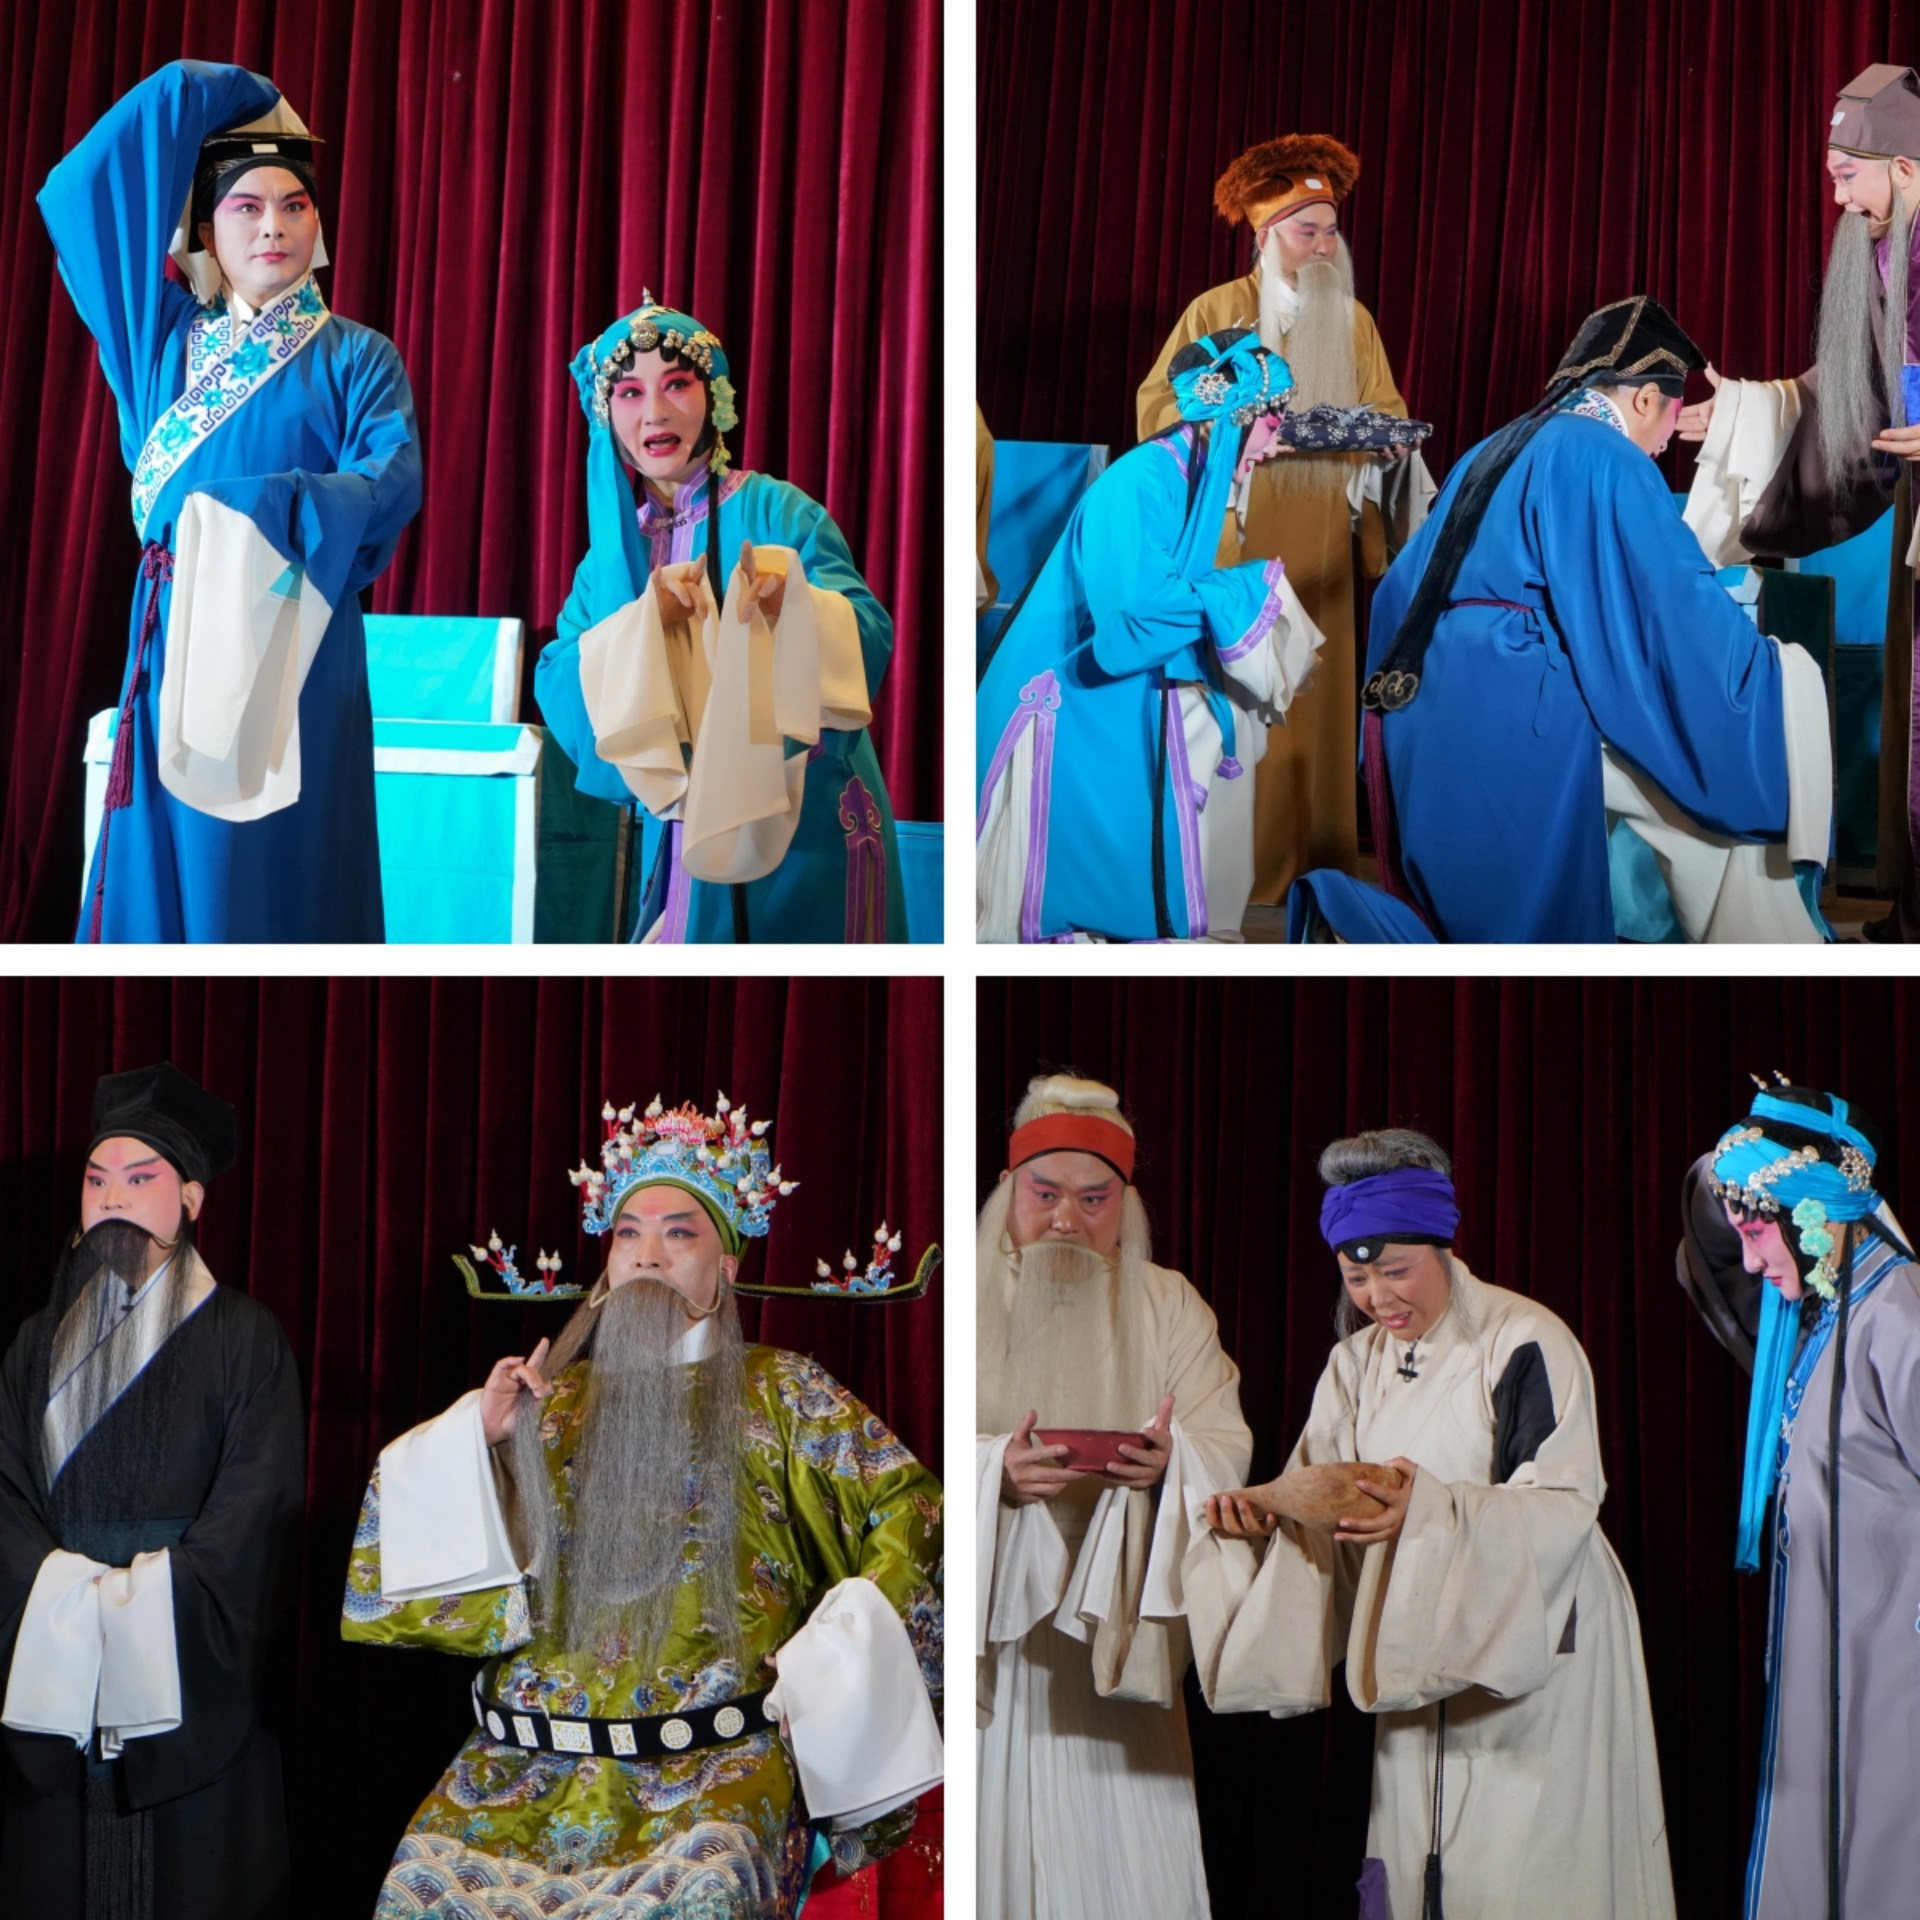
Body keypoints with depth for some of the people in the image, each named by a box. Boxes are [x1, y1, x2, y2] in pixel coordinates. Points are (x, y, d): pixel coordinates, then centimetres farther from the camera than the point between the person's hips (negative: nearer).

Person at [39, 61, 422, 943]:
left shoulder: (356, 357, 7)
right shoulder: (165, 333, 14)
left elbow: (392, 480, -10)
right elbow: (79, 189, 9)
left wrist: (259, 514, -24)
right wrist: (223, 94, 15)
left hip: (294, 647, -3)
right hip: (176, 635, 3)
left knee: (277, 867, -5)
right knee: (169, 860, 0)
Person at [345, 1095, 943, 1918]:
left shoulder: (775, 1393, 12)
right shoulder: (551, 1399, 18)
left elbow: (907, 1507, 7)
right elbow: (431, 1532, 15)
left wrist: (832, 1658, -3)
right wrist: (479, 1435, 0)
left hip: (718, 1755, -2)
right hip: (530, 1754, 2)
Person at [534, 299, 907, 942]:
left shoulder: (776, 511, -5)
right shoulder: (611, 549, 6)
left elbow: (870, 643, -15)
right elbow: (558, 689, -5)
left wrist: (793, 599, -35)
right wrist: (647, 619, -21)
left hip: (808, 820, -3)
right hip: (683, 831, 3)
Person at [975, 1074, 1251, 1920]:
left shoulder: (1170, 1306, 8)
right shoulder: (973, 1302, 4)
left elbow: (1228, 1447, -1)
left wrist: (1169, 1461, -23)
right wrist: (995, 1470, -24)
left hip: (1115, 1626, 1)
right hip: (994, 1629, -1)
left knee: (1122, 1841, -1)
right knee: (1000, 1832, -1)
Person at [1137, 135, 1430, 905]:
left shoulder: (1352, 318, 12)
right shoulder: (1217, 310, -1)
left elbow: (1386, 411, 11)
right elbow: (1159, 404, -3)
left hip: (1320, 542, 4)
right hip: (1237, 537, -4)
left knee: (1318, 693, 3)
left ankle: (1317, 857, 9)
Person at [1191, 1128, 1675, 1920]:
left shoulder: (1525, 1344, -13)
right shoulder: (1357, 1363, 9)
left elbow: (1563, 1508, -20)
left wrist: (1429, 1507, -35)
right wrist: (1259, 1508, -17)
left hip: (1533, 1657, -6)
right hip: (1415, 1664, 6)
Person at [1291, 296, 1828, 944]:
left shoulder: (1493, 454, 20)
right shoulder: (1606, 459, -6)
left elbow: (1401, 592, 25)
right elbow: (1681, 612, -12)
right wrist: (1769, 663, 4)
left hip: (1433, 717, 9)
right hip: (1524, 717, -9)